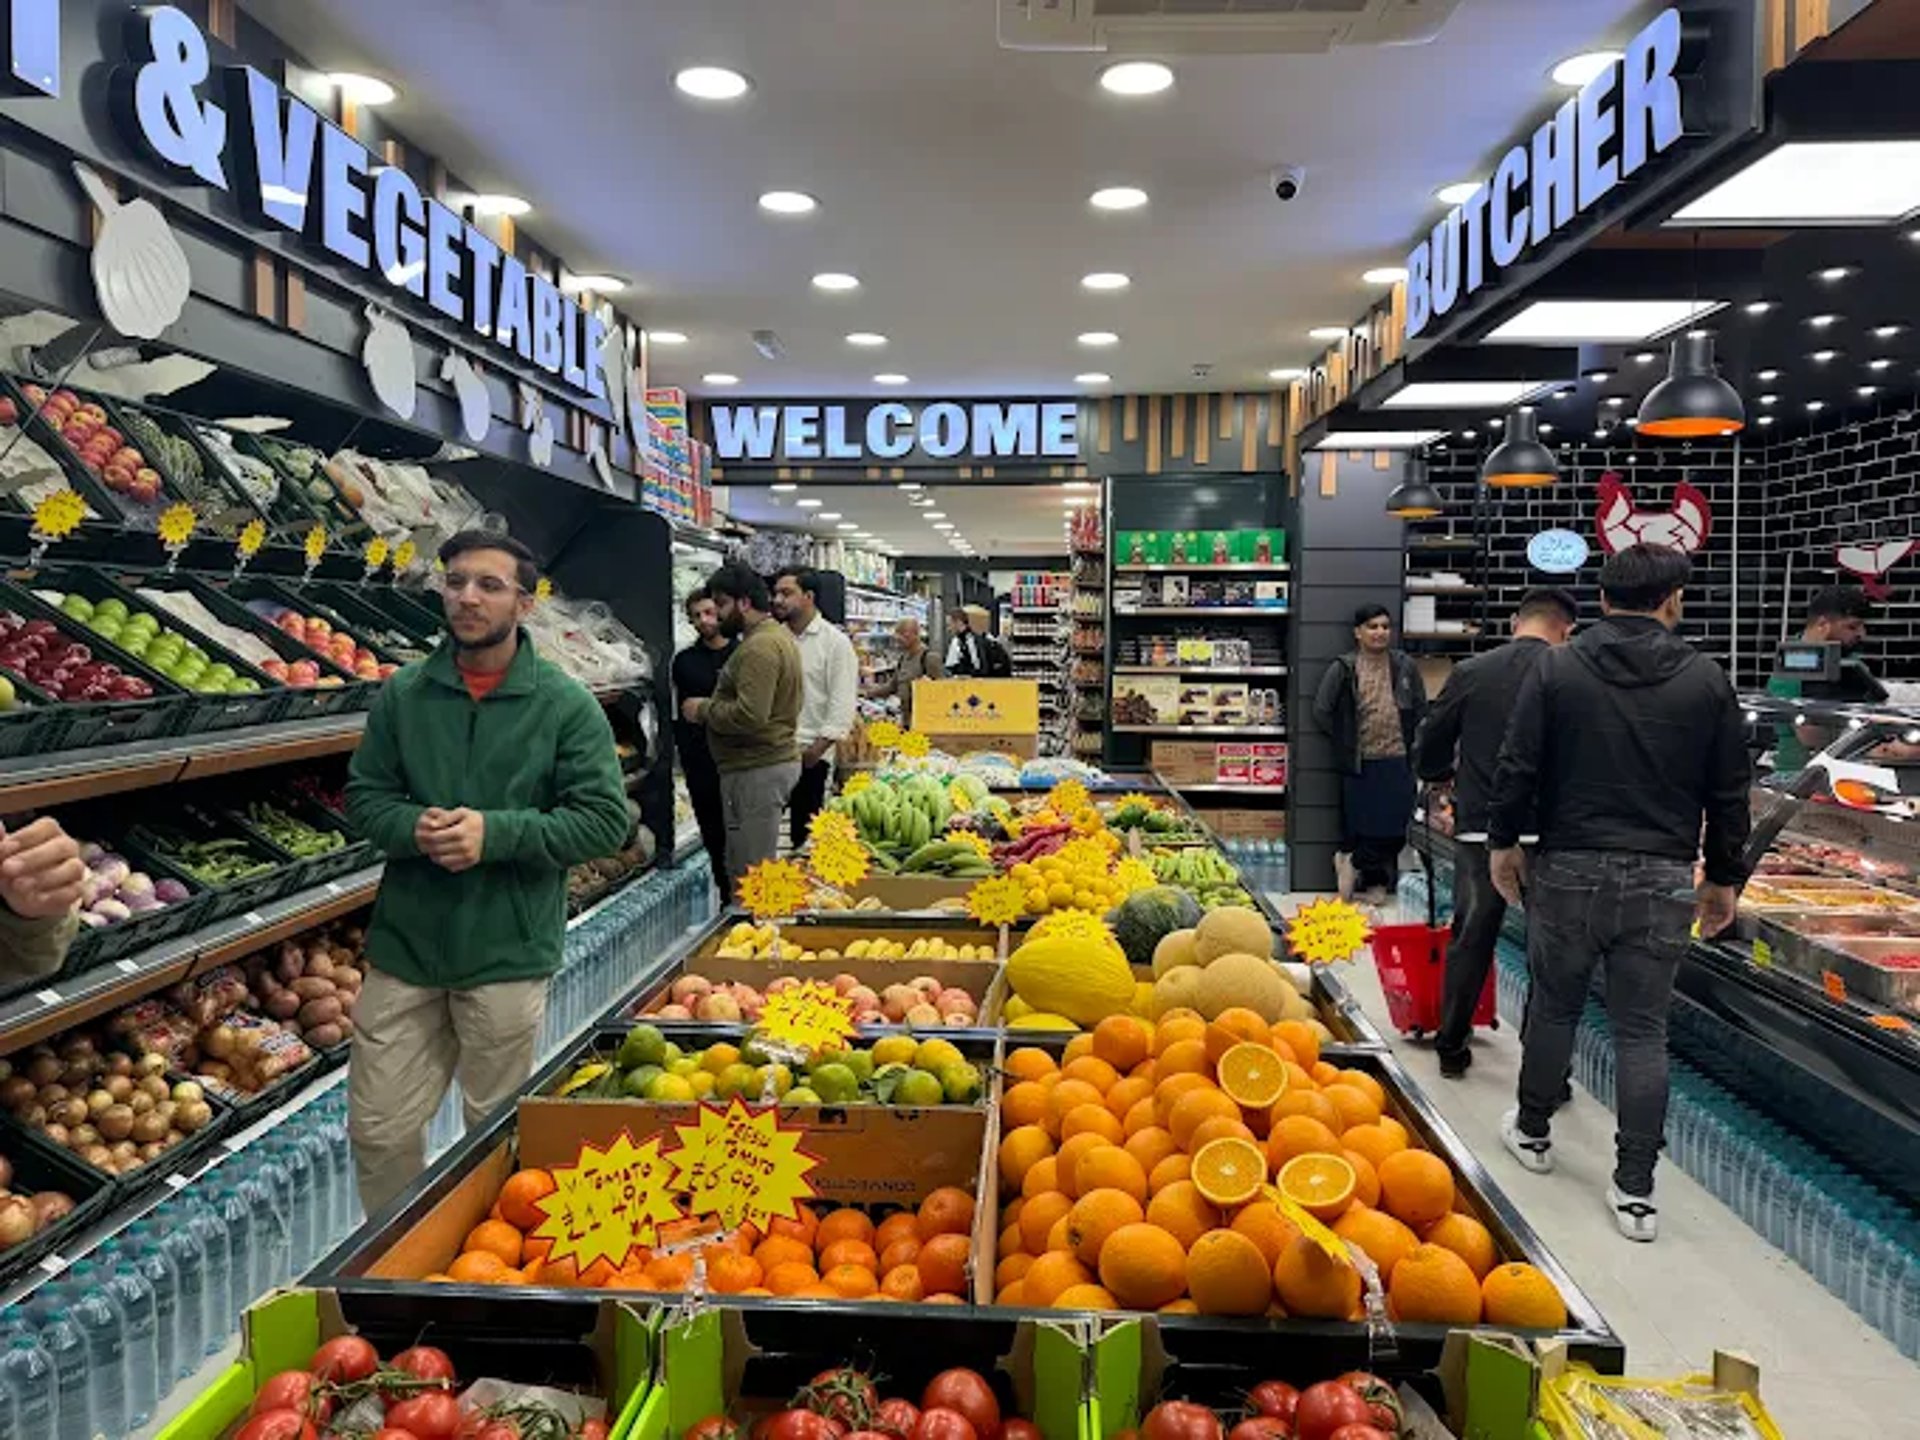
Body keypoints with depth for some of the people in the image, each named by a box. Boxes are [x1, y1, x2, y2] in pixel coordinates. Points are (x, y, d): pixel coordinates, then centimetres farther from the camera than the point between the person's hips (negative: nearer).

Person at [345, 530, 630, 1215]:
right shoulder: (402, 693, 3)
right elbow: (363, 796, 9)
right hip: (404, 943, 3)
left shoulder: (565, 704, -6)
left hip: (506, 952, -2)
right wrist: (413, 826, -14)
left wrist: (496, 832, -19)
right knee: (379, 1129, 11)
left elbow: (605, 818, -9)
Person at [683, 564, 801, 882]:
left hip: (757, 771, -11)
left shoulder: (759, 647, -18)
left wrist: (703, 710, -12)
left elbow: (749, 715, -27)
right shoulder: (779, 635, 16)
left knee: (750, 874, -5)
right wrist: (712, 706, 12)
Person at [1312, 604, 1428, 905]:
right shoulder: (1343, 668, -3)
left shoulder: (1405, 666, 5)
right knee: (1362, 826, 1)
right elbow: (1322, 710, 1)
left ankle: (1352, 862, 23)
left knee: (1395, 829, 3)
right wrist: (1344, 741, 1)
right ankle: (1376, 880, 22)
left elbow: (1421, 711, 14)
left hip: (1397, 762, 2)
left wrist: (1411, 743, 8)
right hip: (1361, 764, -2)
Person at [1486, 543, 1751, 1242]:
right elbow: (1730, 792, 4)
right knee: (1642, 1030, 6)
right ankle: (1635, 1190, 9)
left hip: (1569, 869, 0)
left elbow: (1517, 766, -5)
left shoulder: (1556, 669, -5)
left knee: (1554, 1007, 15)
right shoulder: (1706, 679, 0)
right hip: (1662, 878, 1)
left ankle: (1531, 1132, 33)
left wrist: (1503, 841, 8)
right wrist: (1724, 878, 14)